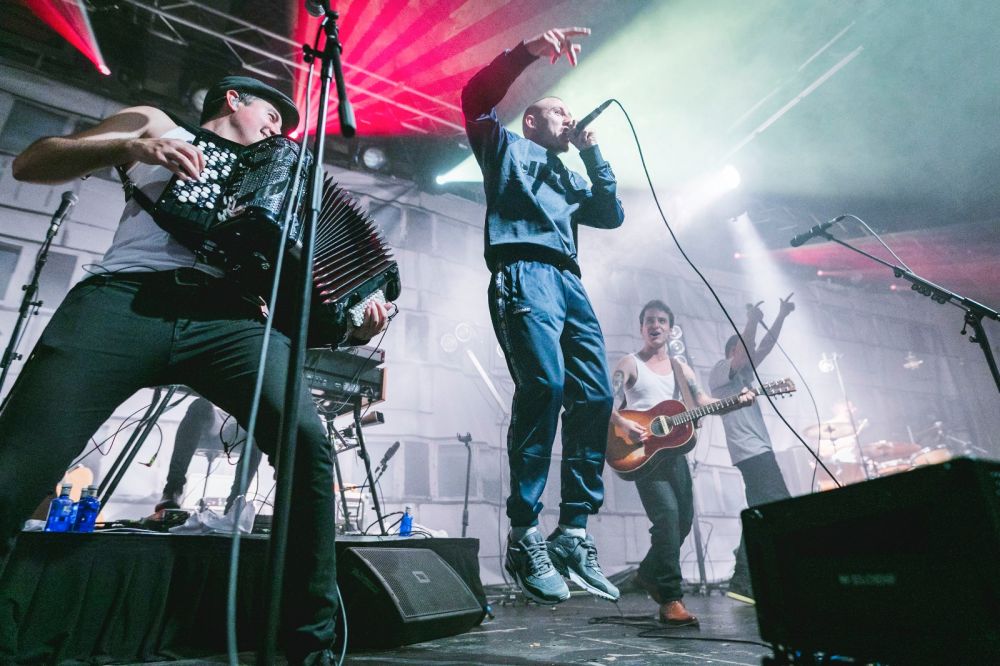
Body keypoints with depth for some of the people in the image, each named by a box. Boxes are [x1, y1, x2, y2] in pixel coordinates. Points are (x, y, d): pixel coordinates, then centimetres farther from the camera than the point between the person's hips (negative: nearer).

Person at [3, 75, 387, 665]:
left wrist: (349, 328, 5)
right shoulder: (156, 126, 31)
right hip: (125, 298, -1)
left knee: (308, 441, -25)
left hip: (228, 313, 1)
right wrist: (126, 148, 3)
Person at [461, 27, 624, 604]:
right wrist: (529, 51, -3)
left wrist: (593, 152, 23)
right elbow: (476, 98, 6)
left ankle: (574, 533, -2)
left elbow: (613, 215, 24)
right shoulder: (507, 147, 23)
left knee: (595, 397, -8)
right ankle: (525, 535, -17)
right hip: (524, 271, -6)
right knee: (544, 386, -25)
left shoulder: (570, 178, 37)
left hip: (569, 281, 6)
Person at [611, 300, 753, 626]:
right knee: (668, 513, -19)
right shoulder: (629, 364, 0)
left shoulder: (680, 368, 15)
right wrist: (623, 425, -28)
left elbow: (704, 403, 7)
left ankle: (648, 573, 31)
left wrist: (736, 402, -9)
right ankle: (671, 600, -11)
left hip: (673, 449, 6)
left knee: (684, 518, 8)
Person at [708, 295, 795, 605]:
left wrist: (781, 316, 16)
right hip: (752, 451, -10)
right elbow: (743, 353, -19)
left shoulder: (745, 373, 24)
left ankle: (743, 581, 10)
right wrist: (752, 321, -16)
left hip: (758, 451, 10)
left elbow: (765, 347, 21)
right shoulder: (719, 372, -1)